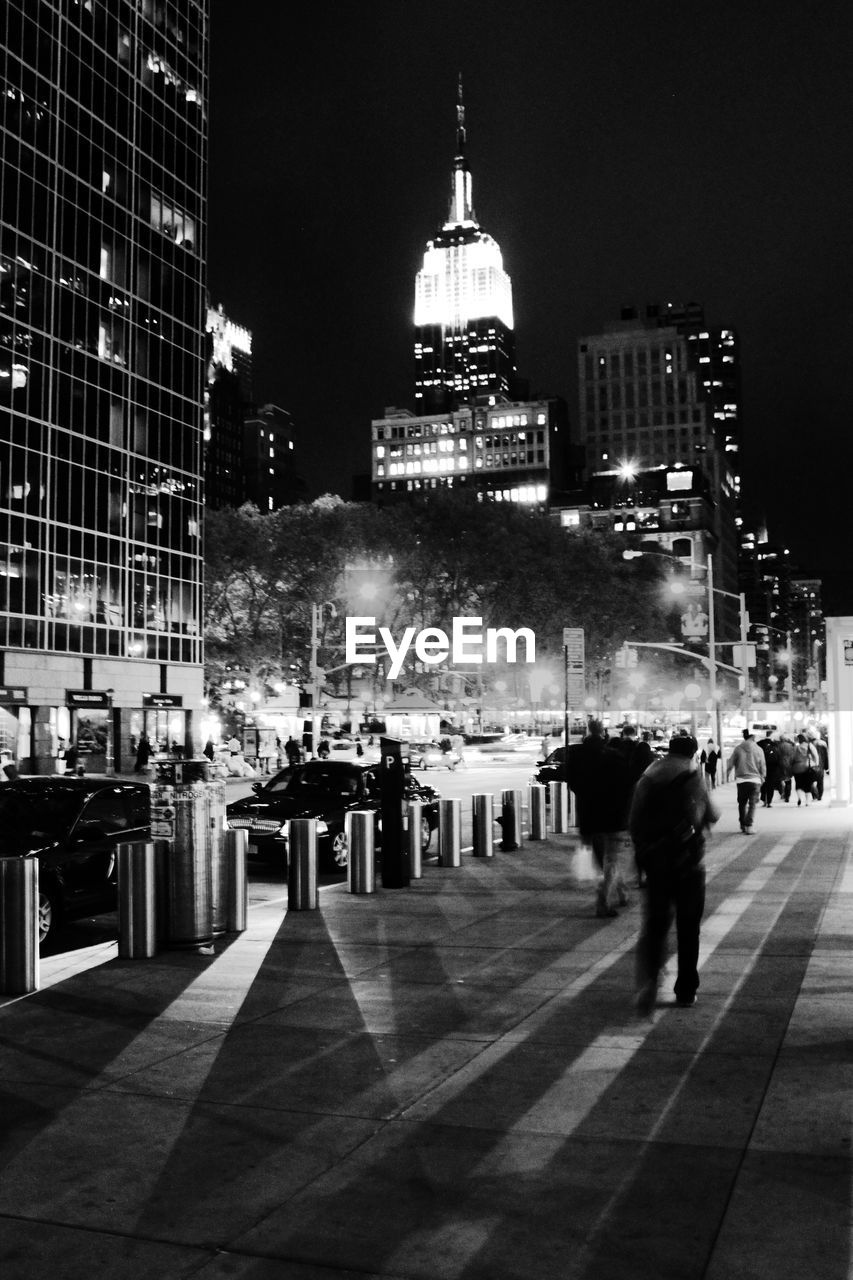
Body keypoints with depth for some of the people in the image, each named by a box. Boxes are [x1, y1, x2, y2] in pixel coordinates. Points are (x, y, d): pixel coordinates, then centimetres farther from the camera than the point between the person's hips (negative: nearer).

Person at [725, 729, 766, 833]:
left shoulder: (738, 749, -2)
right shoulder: (758, 750, -2)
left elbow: (730, 763, 0)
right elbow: (763, 767, 2)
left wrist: (727, 774, 17)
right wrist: (762, 778, 18)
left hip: (741, 780, 1)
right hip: (755, 780, -1)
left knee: (742, 803, 14)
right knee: (752, 804, 2)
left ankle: (743, 825, 17)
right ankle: (749, 825, -9)